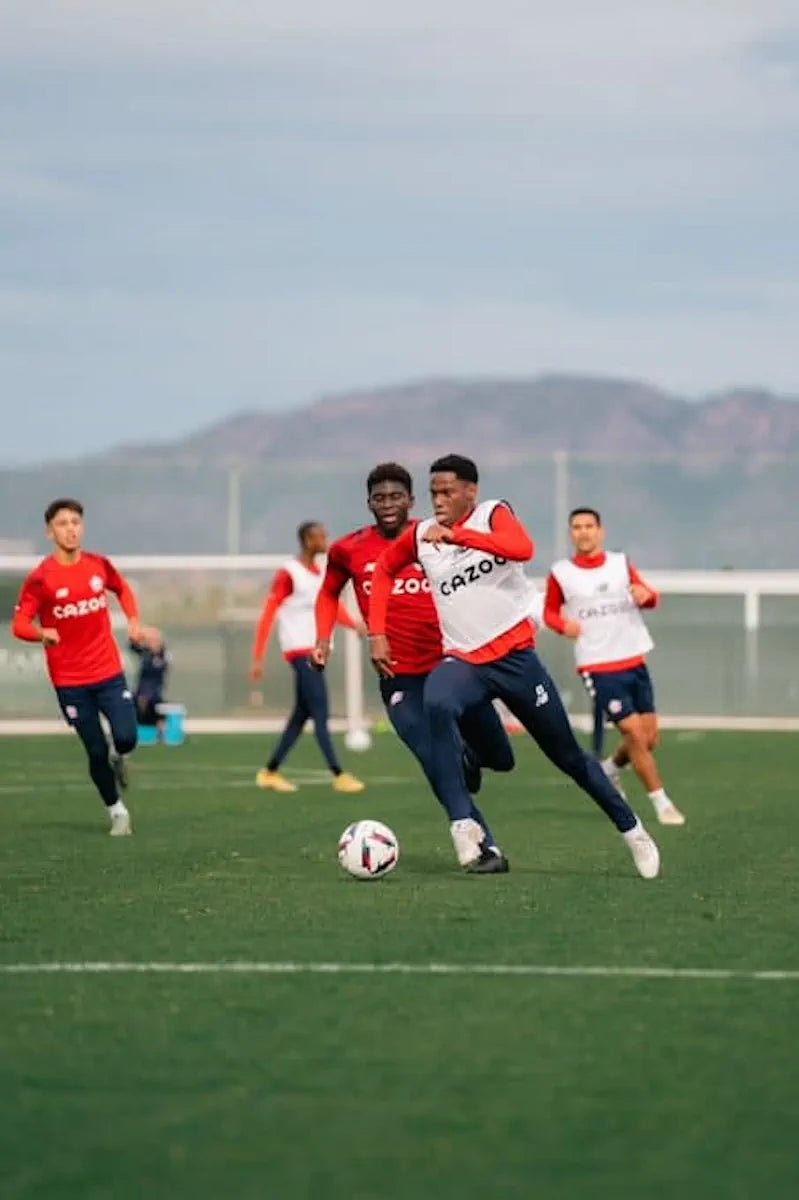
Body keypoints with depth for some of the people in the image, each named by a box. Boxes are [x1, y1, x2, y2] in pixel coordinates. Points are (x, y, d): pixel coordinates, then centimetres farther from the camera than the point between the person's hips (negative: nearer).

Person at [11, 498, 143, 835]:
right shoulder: (40, 578, -11)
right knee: (96, 752, 1)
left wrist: (133, 621, 5)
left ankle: (117, 760, 27)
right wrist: (42, 633, -32)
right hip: (69, 680, -2)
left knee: (126, 739, -11)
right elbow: (20, 624, -11)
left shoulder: (99, 565, 0)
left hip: (109, 672, 2)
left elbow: (122, 589, 21)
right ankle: (117, 812, 22)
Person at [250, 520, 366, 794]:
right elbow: (267, 616, -12)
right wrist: (258, 658, -16)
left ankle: (270, 772, 19)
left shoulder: (321, 573, 15)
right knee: (321, 714, -12)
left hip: (315, 651, 9)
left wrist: (355, 624, -9)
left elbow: (333, 607, 12)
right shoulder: (288, 574, -10)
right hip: (300, 650, -9)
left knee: (301, 715, 11)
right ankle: (339, 776, -15)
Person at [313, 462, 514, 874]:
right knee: (440, 768, -16)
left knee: (501, 760, 8)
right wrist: (323, 639, 4)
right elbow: (329, 594, 20)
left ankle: (468, 756, 44)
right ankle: (488, 851, -6)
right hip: (400, 681, -1)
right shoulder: (349, 550, 0)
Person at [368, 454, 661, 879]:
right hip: (463, 659, 2)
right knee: (436, 704, -34)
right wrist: (378, 634, 12)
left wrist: (457, 535, -36)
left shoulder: (493, 514, -7)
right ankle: (463, 825, -37)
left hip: (514, 654, -2)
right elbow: (384, 570, 22)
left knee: (567, 754, 6)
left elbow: (522, 548, -29)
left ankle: (632, 830, 27)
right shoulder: (421, 536, 5)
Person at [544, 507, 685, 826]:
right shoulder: (560, 573, 0)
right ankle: (661, 803, 0)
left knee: (649, 738, 4)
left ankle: (609, 770, 32)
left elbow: (649, 598, 15)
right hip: (598, 667, -4)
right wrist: (564, 624, -10)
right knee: (635, 736, -11)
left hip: (635, 662, 4)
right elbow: (550, 611, 12)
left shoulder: (621, 564, 8)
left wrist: (646, 595, -10)